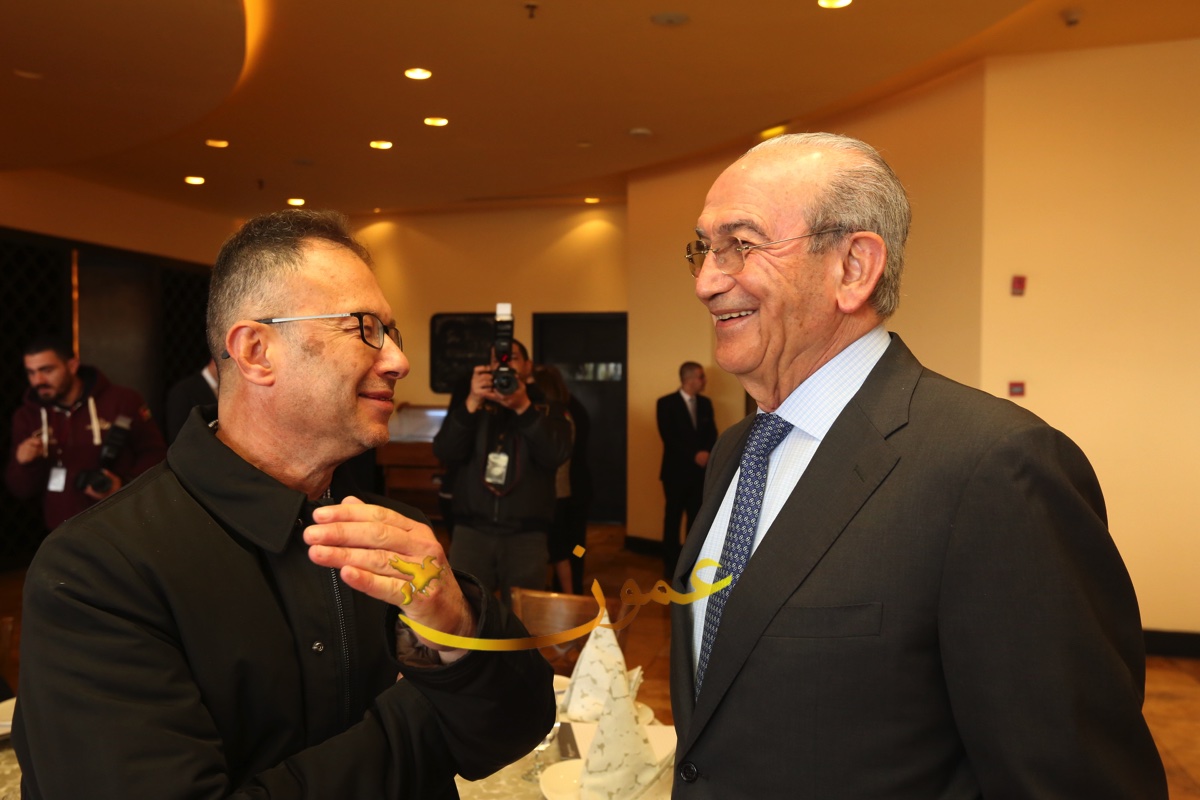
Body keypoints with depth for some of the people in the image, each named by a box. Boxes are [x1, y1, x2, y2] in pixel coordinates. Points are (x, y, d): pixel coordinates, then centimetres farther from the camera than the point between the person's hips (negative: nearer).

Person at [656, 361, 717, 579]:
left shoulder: (705, 403, 11)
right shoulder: (666, 403, -6)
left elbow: (712, 433, 9)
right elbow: (669, 438, -13)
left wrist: (706, 453, -11)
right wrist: (694, 456, -16)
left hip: (701, 470, 4)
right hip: (677, 470, -4)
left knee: (697, 517, 5)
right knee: (673, 517, 4)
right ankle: (671, 564, 13)